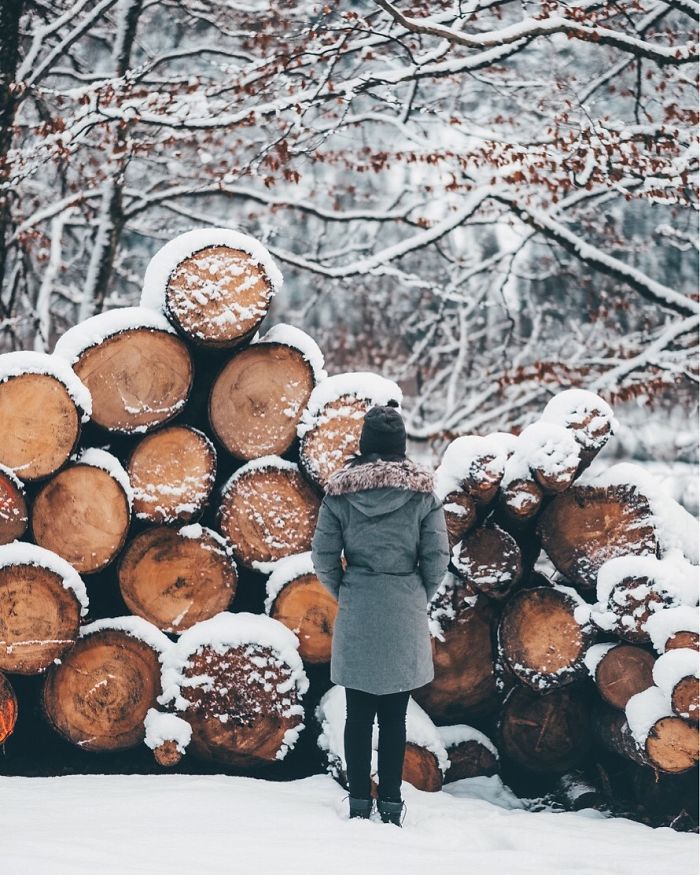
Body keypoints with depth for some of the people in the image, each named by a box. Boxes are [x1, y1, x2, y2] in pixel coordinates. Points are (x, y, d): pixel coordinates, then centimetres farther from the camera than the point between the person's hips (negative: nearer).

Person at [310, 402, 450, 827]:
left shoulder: (341, 490, -2)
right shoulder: (422, 490, -3)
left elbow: (323, 557, -1)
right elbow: (437, 558, -3)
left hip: (356, 616, 1)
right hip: (405, 617, 0)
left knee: (358, 712, 8)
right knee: (395, 715, 5)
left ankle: (360, 799, 11)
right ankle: (391, 803, 7)